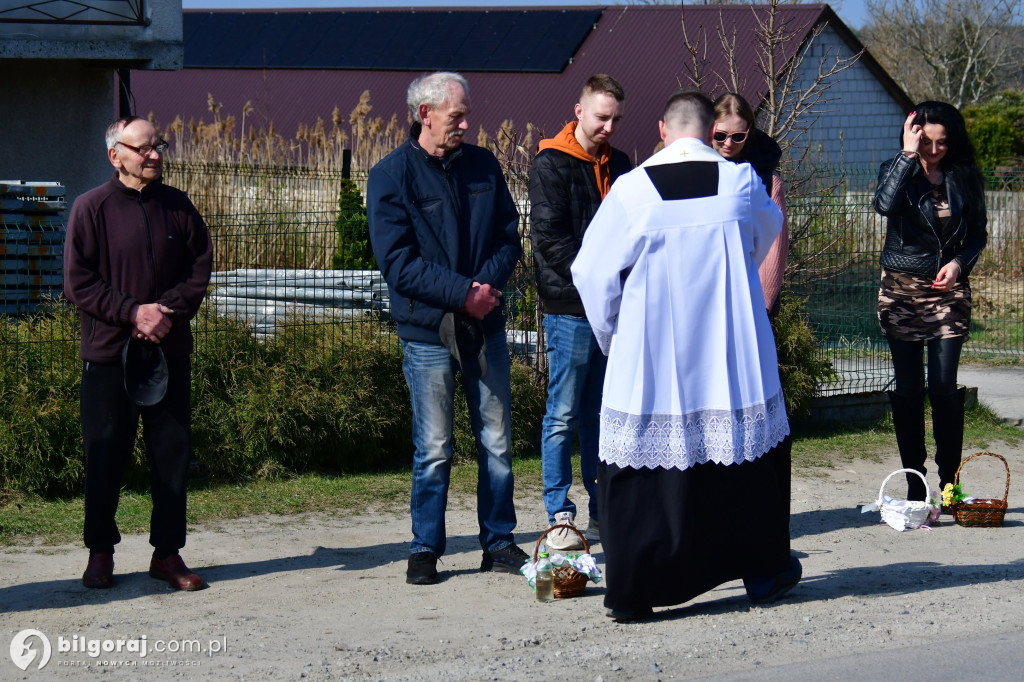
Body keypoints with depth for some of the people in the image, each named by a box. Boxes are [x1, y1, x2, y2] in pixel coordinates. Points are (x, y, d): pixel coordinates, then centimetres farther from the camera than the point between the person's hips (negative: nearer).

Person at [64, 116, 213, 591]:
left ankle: (167, 552, 14)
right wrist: (132, 312, -15)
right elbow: (78, 283, -6)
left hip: (170, 351, 3)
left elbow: (200, 267, 5)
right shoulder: (92, 208, -3)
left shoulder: (177, 207, 7)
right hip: (109, 354, -3)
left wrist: (169, 312, -11)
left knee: (172, 452, 5)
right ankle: (100, 553, 15)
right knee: (105, 454, 3)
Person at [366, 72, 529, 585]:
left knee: (497, 442, 8)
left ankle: (499, 542, 19)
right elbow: (398, 262, -11)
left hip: (485, 325, 4)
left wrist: (490, 281, -10)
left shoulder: (483, 165, 7)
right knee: (433, 450, 1)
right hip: (428, 330, -4)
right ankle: (425, 549, 12)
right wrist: (463, 293, -18)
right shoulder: (391, 176, -6)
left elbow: (509, 235, 10)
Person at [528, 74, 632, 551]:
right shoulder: (551, 166, -4)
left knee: (602, 415, 10)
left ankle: (604, 513, 15)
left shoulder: (619, 166, 15)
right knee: (564, 415, -3)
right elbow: (550, 239, -11)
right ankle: (560, 517, 0)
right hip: (570, 309, -6)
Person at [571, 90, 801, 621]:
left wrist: (612, 336, 15)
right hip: (731, 358, 1)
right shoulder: (742, 182, -3)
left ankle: (631, 591, 4)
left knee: (643, 459, 4)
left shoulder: (631, 190, -7)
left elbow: (592, 272, -1)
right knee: (749, 449, 16)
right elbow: (768, 230, 21)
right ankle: (763, 573, 27)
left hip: (649, 360, -1)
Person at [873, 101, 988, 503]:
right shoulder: (898, 169, 0)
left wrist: (959, 262, -9)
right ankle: (914, 488, 9)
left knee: (944, 386, -9)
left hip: (948, 290, 0)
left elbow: (978, 234, 10)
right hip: (901, 289, 0)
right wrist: (908, 155, -20)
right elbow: (884, 204, -23)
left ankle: (950, 483, 2)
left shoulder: (964, 177, 3)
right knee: (908, 389, 2)